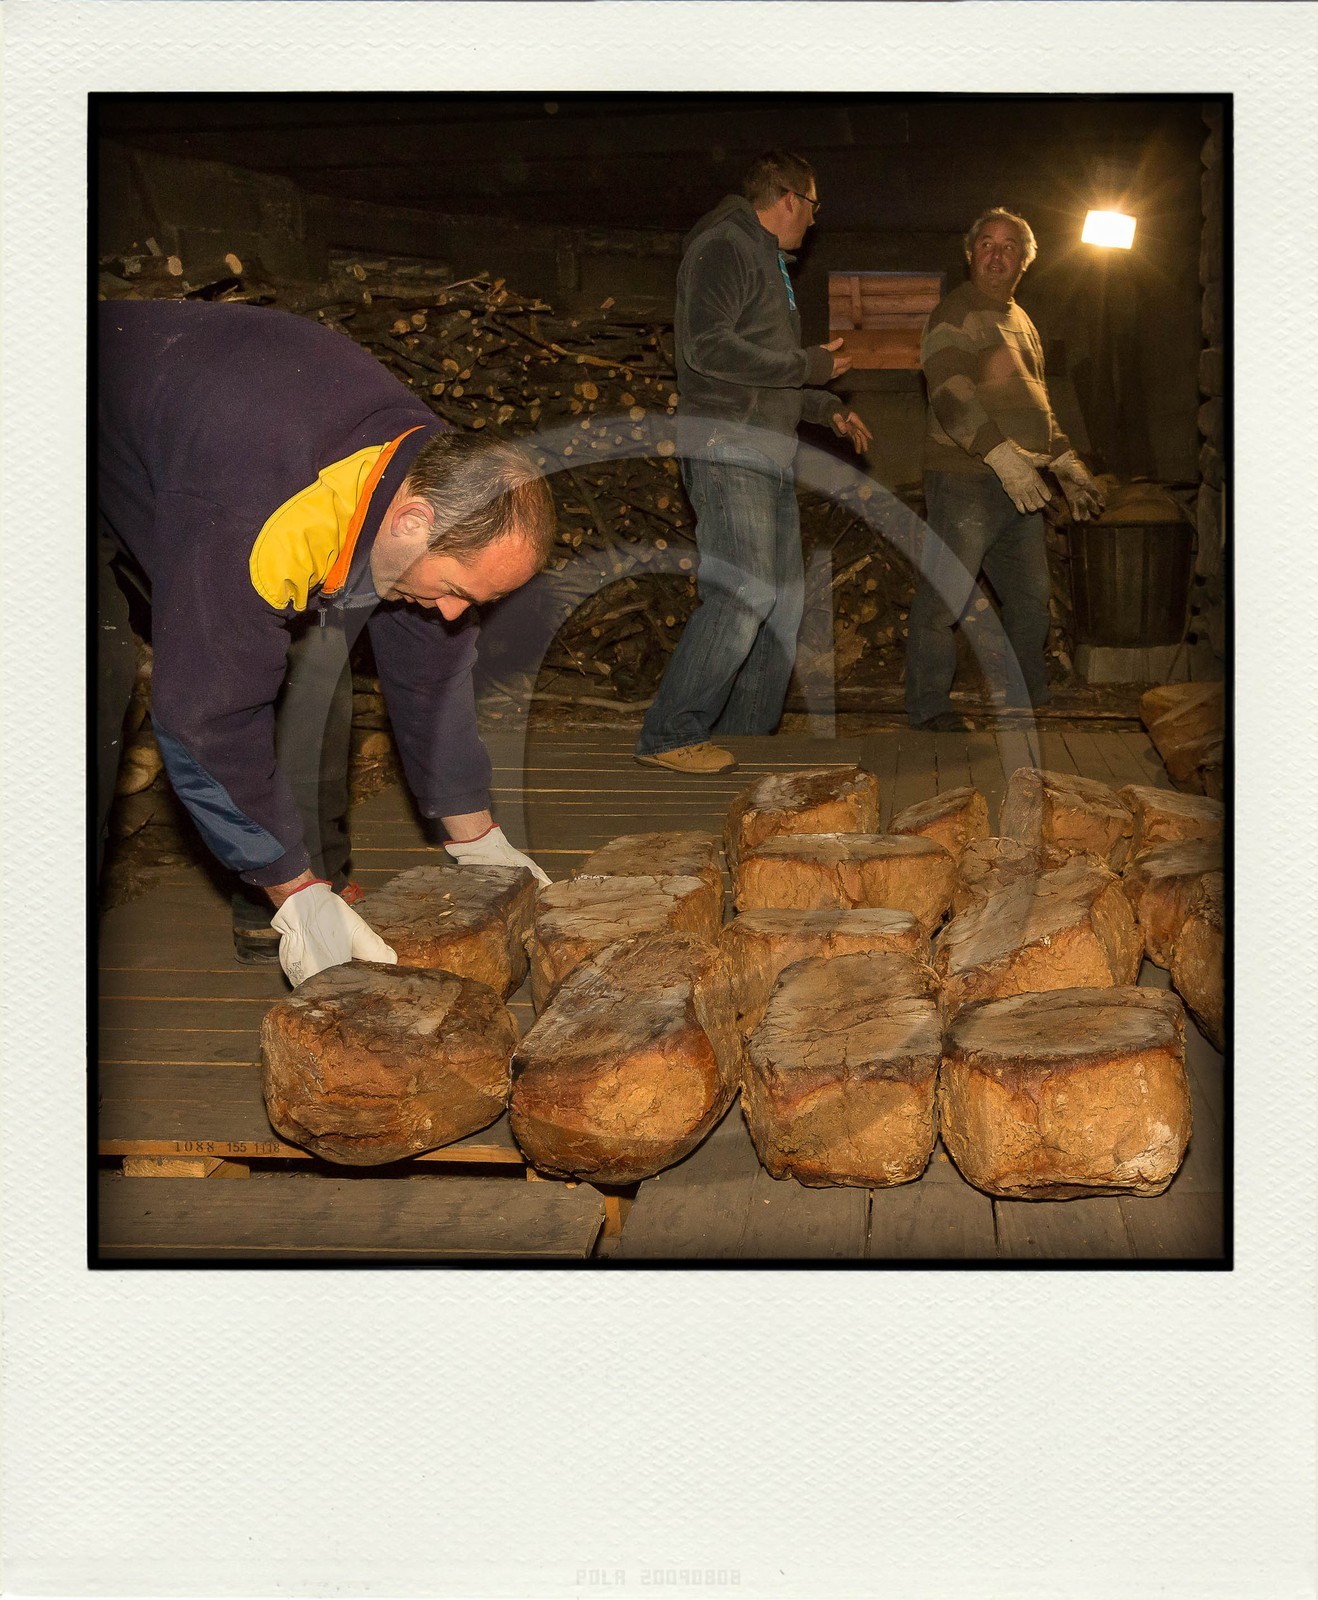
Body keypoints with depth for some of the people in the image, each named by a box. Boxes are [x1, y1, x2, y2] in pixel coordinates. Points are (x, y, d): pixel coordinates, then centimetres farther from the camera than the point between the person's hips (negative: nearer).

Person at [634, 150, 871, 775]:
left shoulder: (767, 261, 27)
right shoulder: (723, 245, -5)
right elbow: (708, 347, -19)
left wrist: (828, 409, 21)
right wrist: (810, 366, -12)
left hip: (768, 453, 10)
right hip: (728, 446, -10)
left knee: (784, 596, 9)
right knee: (743, 593, -17)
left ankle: (745, 736, 15)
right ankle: (669, 736, -11)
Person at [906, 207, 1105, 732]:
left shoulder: (1022, 323, 22)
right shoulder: (954, 314, -6)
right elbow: (951, 397, -19)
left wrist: (1067, 464, 24)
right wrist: (1003, 455, -28)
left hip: (1020, 486, 9)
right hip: (965, 478, -8)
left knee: (1030, 599, 12)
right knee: (943, 598, -7)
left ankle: (1028, 702, 24)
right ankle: (928, 705, 4)